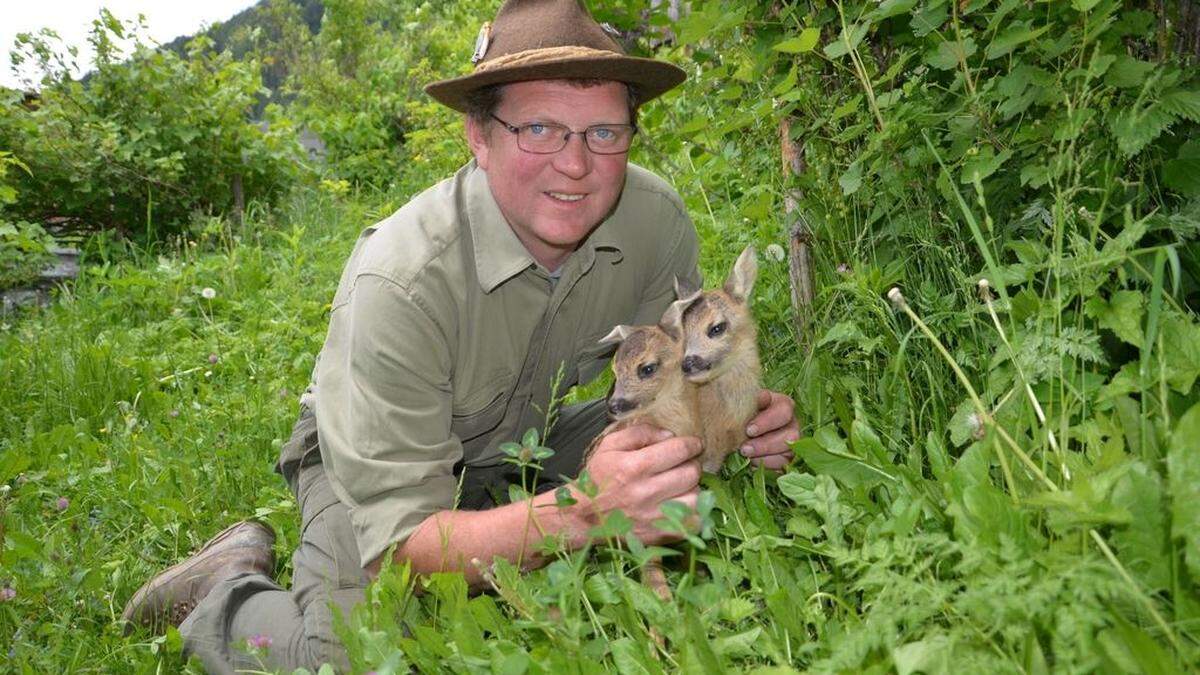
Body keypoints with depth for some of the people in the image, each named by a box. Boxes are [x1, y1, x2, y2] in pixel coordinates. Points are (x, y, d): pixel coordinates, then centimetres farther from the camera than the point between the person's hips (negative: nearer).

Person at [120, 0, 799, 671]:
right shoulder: (400, 281, -35)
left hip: (524, 439, 5)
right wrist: (581, 512, -52)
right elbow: (400, 539, -35)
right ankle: (230, 591, 5)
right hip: (371, 459, -4)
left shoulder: (657, 217, -21)